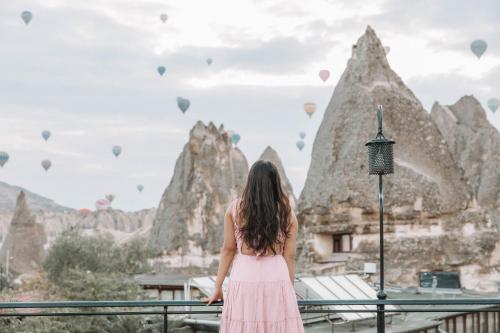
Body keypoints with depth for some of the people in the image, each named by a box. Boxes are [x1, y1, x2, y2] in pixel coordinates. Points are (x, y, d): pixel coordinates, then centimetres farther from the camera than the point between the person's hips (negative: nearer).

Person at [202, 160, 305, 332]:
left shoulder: (235, 208, 1)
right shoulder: (287, 213, 1)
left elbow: (228, 249, 3)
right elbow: (289, 256, 2)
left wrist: (218, 288, 10)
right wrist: (290, 290, 13)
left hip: (244, 278, 0)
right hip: (277, 278, 0)